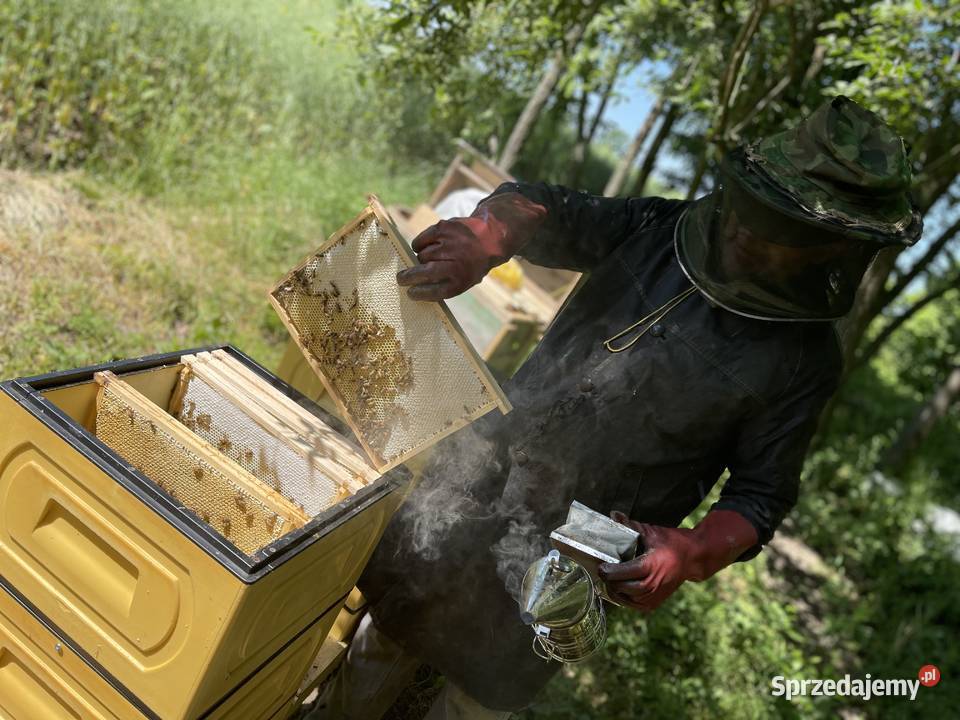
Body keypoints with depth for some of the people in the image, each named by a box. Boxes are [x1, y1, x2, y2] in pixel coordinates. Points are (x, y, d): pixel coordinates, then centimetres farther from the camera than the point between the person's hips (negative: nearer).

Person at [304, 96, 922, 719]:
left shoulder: (803, 357, -10)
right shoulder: (659, 231, -4)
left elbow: (761, 494, -5)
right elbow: (539, 208, -9)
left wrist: (694, 552, -23)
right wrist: (487, 237, -31)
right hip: (486, 467, 4)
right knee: (392, 620, 19)